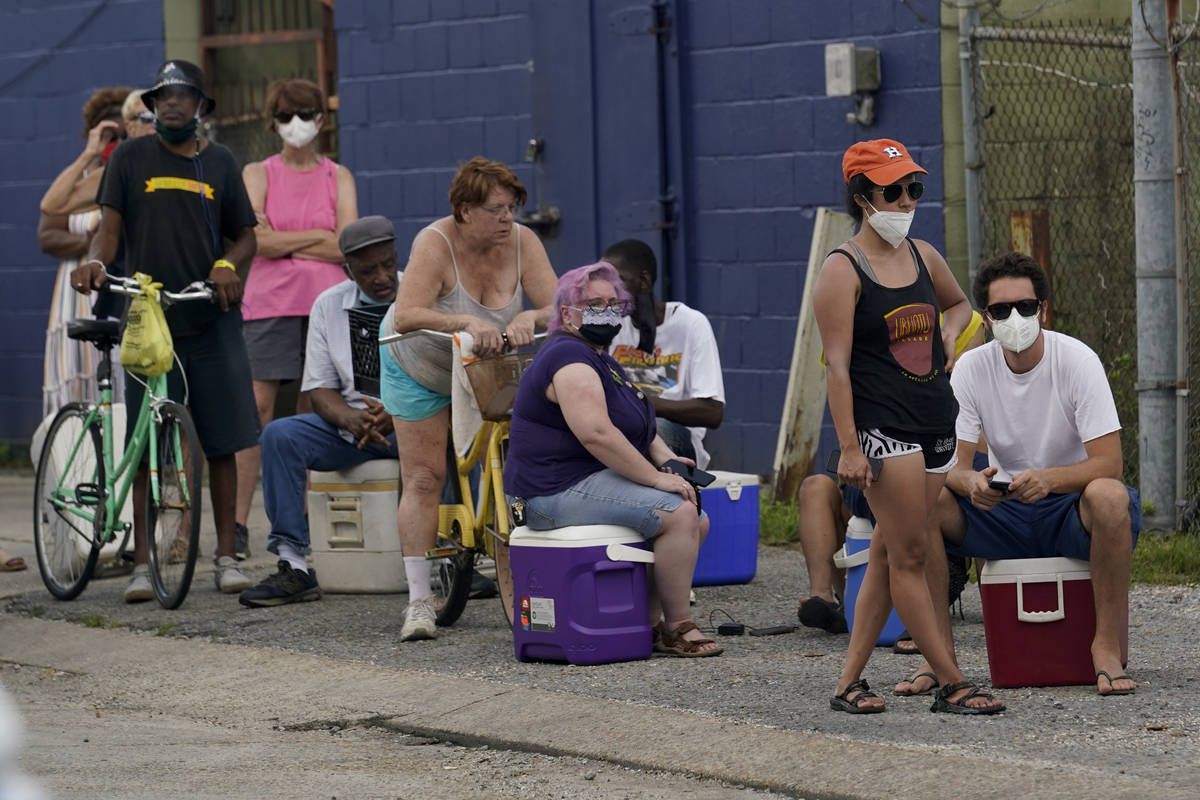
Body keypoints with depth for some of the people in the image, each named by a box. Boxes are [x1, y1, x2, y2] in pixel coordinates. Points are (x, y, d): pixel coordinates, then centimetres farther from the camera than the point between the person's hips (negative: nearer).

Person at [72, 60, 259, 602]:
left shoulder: (219, 163, 12)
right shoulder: (132, 158, 7)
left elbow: (245, 236, 15)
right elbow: (110, 227, 1)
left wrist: (228, 265, -6)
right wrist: (94, 260, -20)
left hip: (212, 320, 2)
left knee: (222, 444, 2)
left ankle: (226, 558, 10)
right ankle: (142, 564, 2)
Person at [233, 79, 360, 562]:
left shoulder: (338, 177, 11)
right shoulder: (257, 174, 8)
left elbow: (345, 246, -2)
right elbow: (257, 240, -7)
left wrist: (283, 243, -4)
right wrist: (317, 236, -5)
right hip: (269, 303, -1)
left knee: (315, 410, 1)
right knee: (257, 406, -8)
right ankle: (238, 523, -8)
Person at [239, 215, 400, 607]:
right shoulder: (329, 306, 7)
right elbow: (321, 389, 4)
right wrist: (350, 419, -20)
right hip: (351, 423, 3)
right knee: (279, 435, -21)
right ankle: (293, 567, -24)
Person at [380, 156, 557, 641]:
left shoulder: (521, 242, -19)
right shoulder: (436, 243, -30)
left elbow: (558, 308, -22)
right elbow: (406, 316, -42)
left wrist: (529, 318, -44)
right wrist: (465, 321, -55)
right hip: (419, 369, -3)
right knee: (423, 479, -6)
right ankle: (419, 601, -5)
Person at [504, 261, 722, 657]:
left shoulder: (600, 359, 21)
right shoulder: (570, 358, -15)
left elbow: (639, 427, 27)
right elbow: (596, 434, -26)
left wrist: (667, 460, 5)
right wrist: (657, 478, -22)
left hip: (596, 480, 11)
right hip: (562, 490, -11)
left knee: (699, 521, 9)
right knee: (679, 513, -23)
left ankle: (650, 624, 6)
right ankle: (678, 629, -17)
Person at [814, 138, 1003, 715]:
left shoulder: (923, 256, 13)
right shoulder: (842, 271, -7)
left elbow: (959, 304, 34)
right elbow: (837, 364, -12)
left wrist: (949, 333, 11)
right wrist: (848, 446, -17)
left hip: (936, 423, 7)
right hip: (882, 425, -7)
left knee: (889, 554, 8)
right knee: (910, 553, -6)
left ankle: (848, 682, 13)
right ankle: (952, 685, -3)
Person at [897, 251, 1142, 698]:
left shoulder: (1077, 361, -13)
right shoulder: (972, 369, -4)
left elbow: (1109, 463, -19)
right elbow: (951, 463, -8)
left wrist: (1048, 479, -39)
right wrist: (971, 482, -34)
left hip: (1069, 509, -3)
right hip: (1002, 512, 3)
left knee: (1109, 496, -39)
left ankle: (1107, 646, -26)